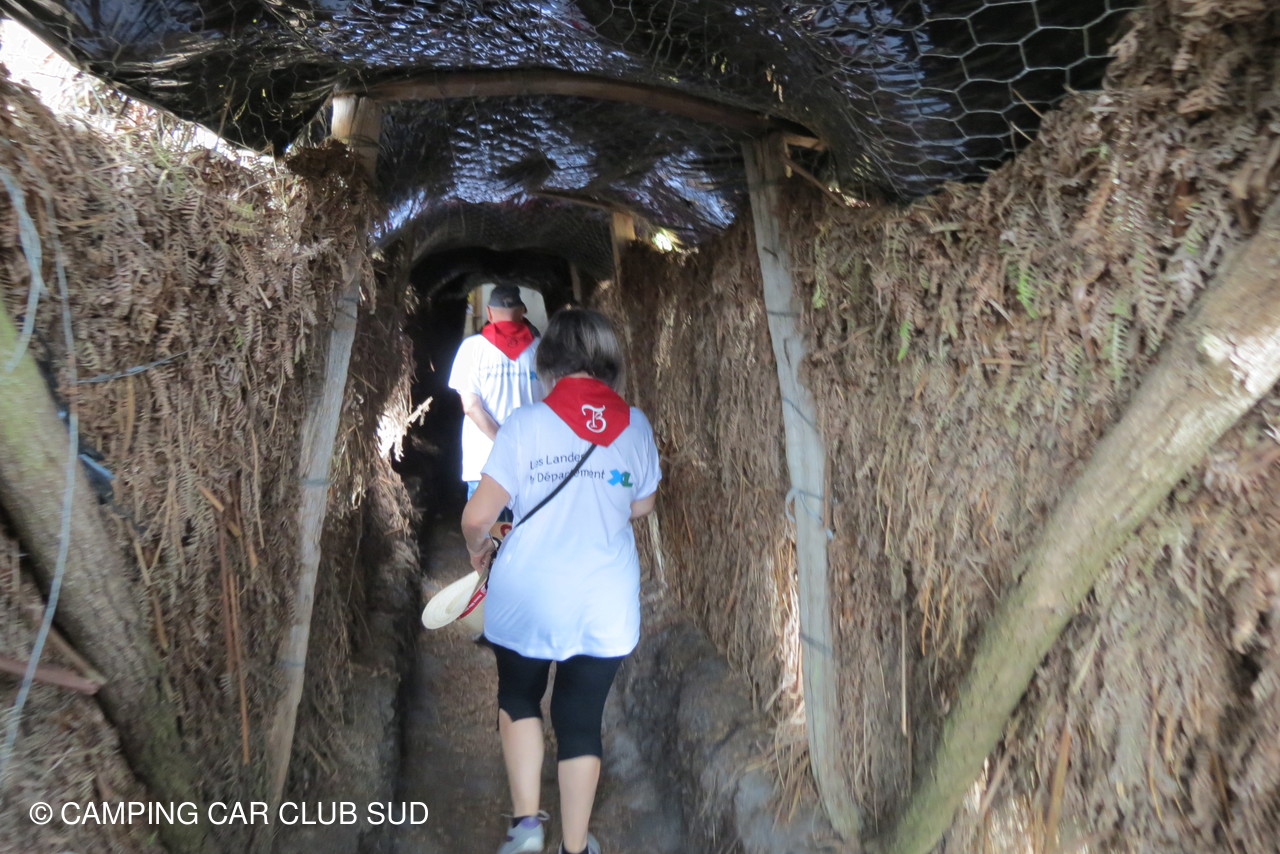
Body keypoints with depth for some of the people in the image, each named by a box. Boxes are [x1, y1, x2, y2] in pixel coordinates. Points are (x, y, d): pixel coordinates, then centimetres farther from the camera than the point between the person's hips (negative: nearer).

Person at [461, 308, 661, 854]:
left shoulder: (526, 423, -13)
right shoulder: (635, 425, -5)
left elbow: (477, 516, -13)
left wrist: (477, 548, 8)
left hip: (527, 598, -1)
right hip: (606, 605, 2)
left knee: (518, 697, 26)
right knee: (581, 719, 17)